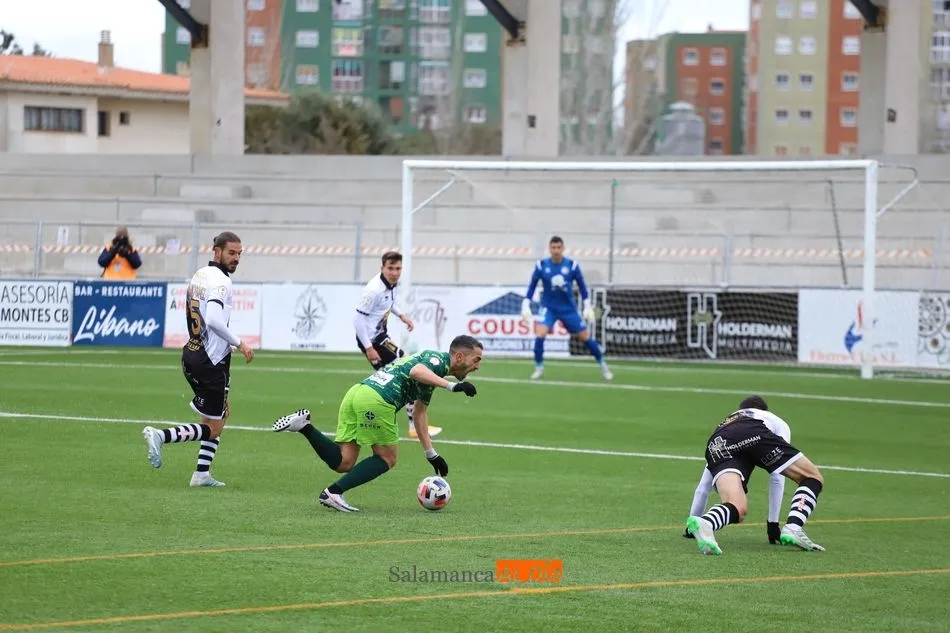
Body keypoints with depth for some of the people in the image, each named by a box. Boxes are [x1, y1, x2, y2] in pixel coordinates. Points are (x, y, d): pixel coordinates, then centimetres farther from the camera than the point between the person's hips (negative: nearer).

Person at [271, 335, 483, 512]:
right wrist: (452, 386, -27)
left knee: (343, 463, 7)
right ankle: (334, 492, 0)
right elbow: (416, 371, -20)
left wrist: (432, 455, 36)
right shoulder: (439, 358, 2)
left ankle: (305, 426, -4)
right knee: (386, 459, 7)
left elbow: (420, 413, 37)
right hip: (376, 400, -9)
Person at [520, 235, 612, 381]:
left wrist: (588, 306, 1)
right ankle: (539, 368, -3)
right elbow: (532, 286, 2)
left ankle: (603, 366, 20)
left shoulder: (572, 265, -8)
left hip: (569, 309, 1)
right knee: (539, 334, -22)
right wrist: (526, 305, -2)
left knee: (585, 336, 2)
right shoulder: (541, 265, -8)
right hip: (549, 308, -1)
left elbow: (582, 286, 3)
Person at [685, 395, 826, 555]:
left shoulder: (723, 424, 46)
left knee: (737, 510, -12)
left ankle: (704, 523, -47)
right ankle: (793, 528, -16)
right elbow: (777, 479, 36)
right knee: (813, 477, 9)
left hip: (717, 446, 3)